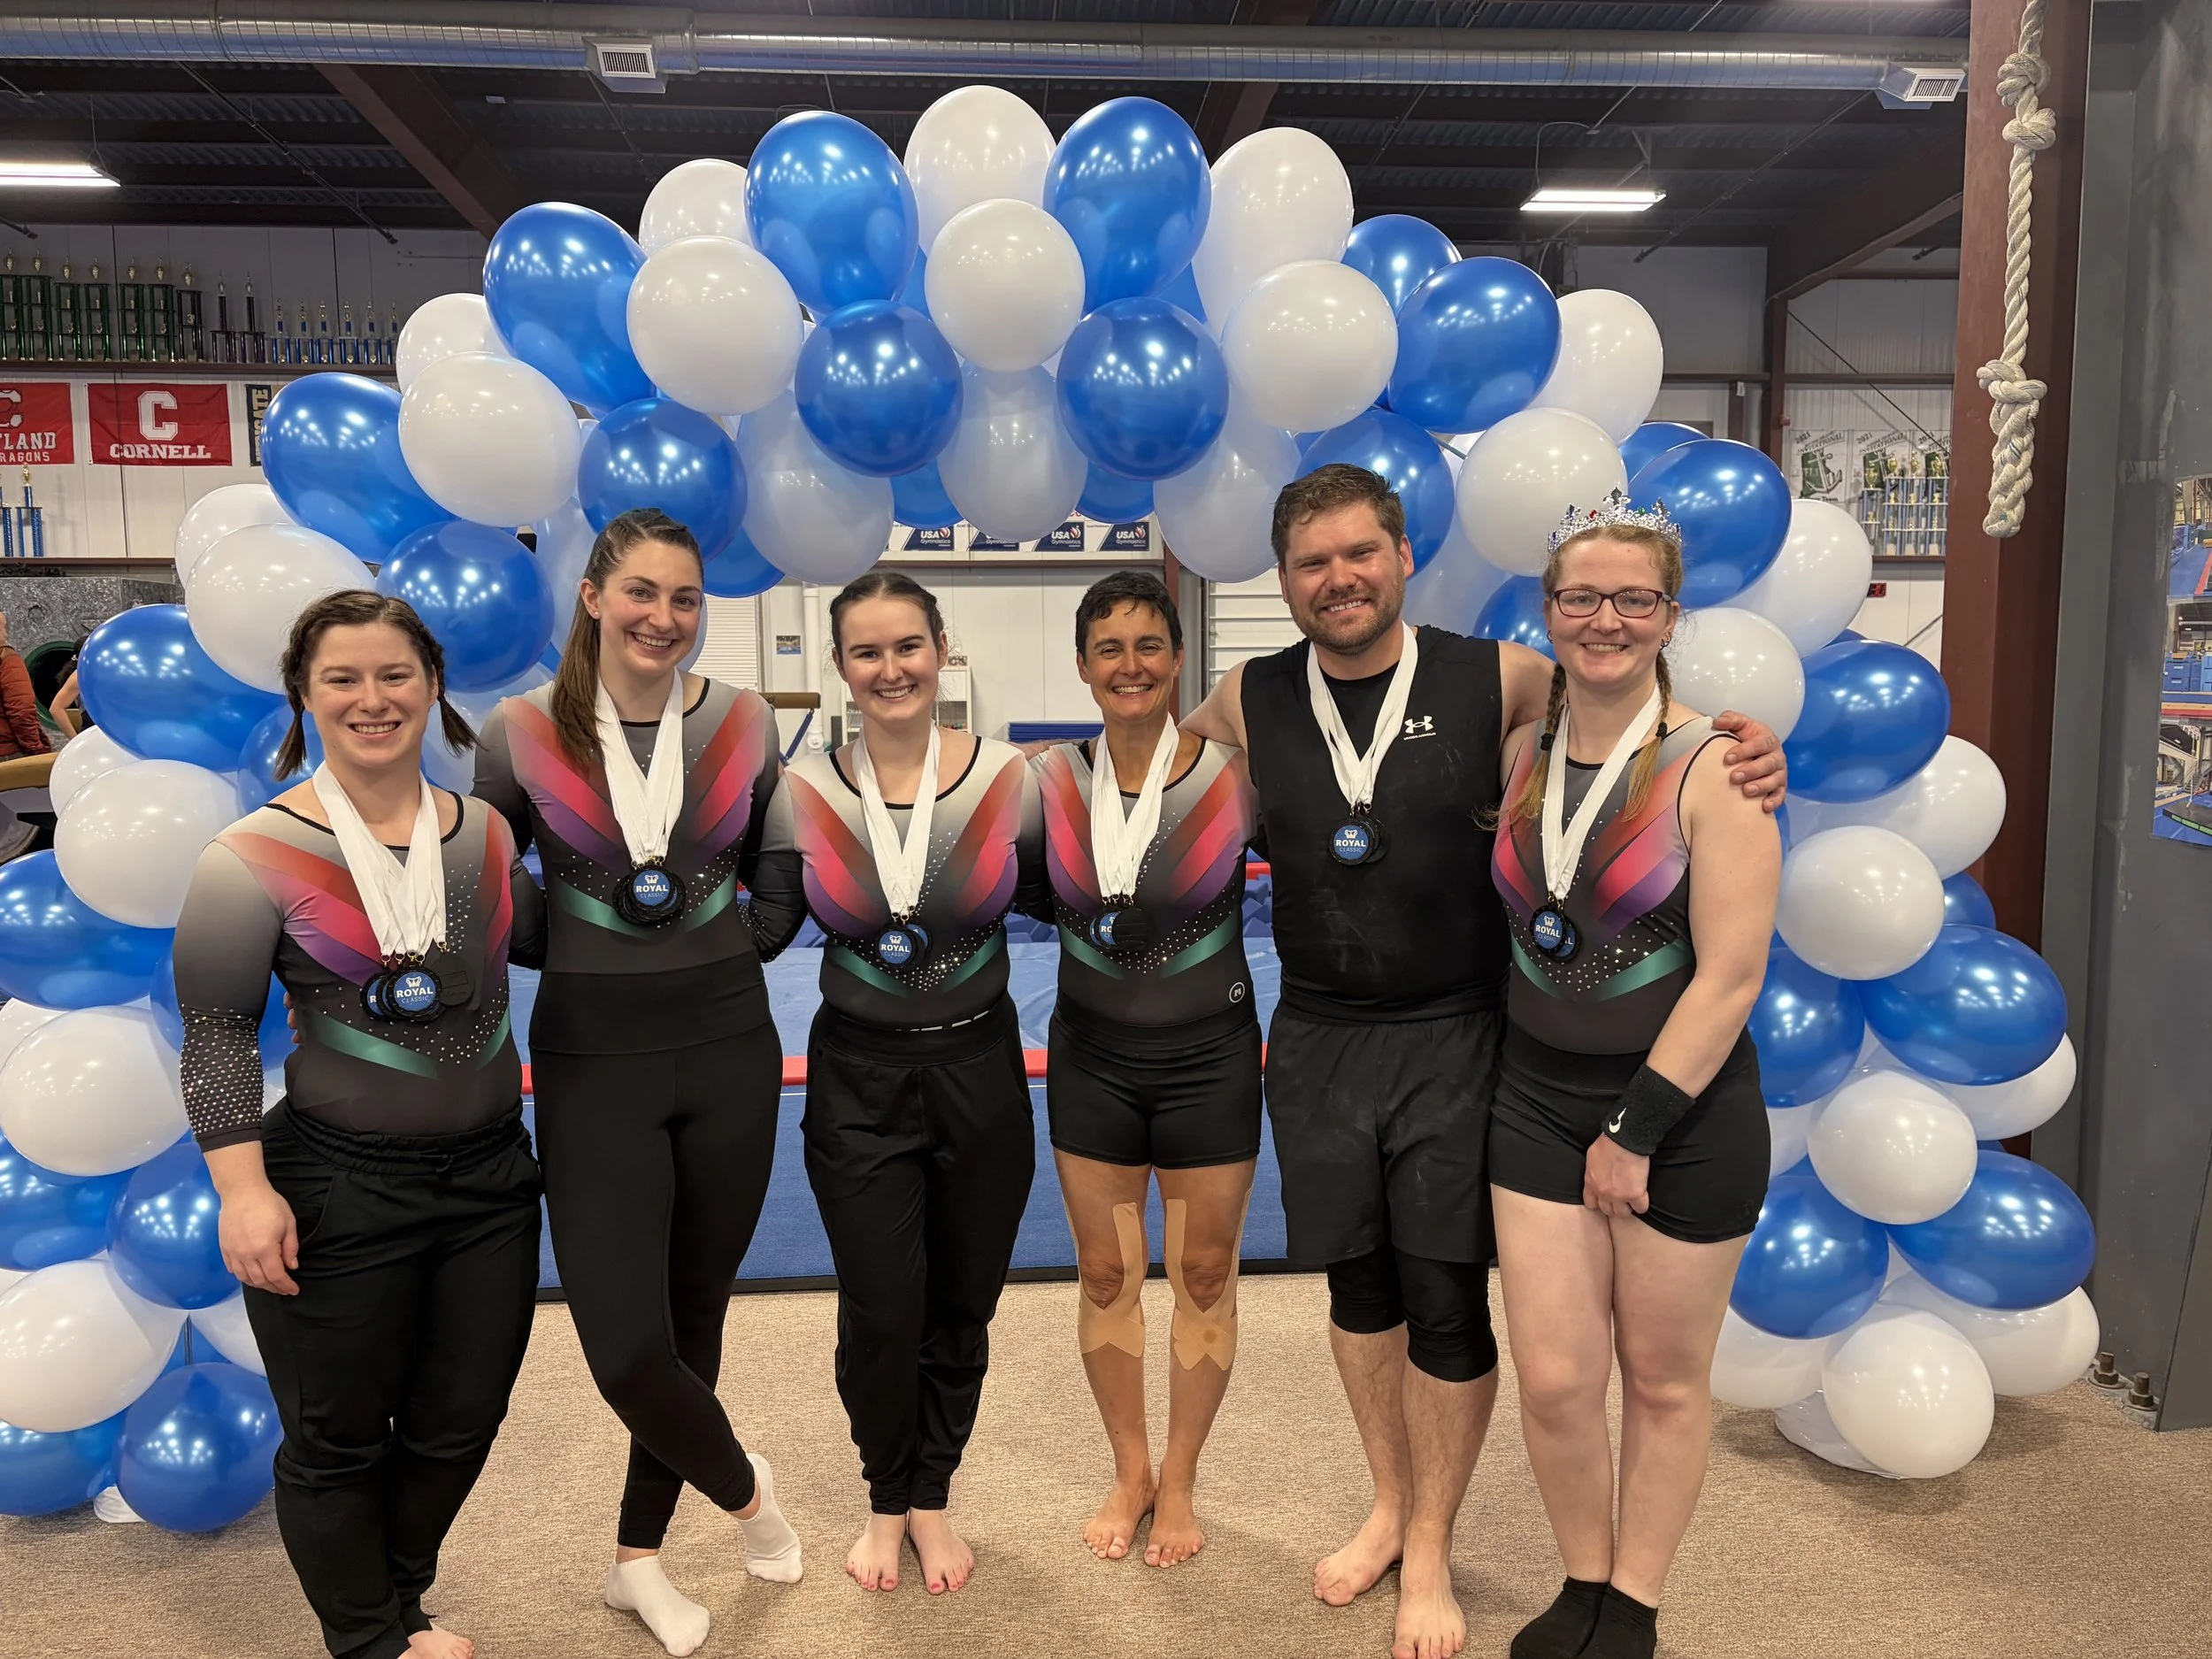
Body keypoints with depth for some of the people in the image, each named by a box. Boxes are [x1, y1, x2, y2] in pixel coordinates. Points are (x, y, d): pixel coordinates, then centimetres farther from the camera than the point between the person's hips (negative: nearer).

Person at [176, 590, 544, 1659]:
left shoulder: (486, 833, 2)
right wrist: (244, 1189, -15)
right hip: (338, 1189, -4)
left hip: (488, 1173, 5)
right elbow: (216, 1035, -10)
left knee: (460, 1421, 18)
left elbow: (546, 941, 17)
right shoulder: (255, 858, -12)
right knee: (338, 1439, 13)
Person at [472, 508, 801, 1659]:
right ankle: (741, 1488, 25)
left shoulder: (741, 724, -1)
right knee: (625, 1348, -8)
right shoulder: (522, 734, -5)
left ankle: (639, 1556, 36)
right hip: (592, 1062, -2)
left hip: (728, 1052, 2)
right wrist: (590, 955, -5)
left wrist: (715, 959, 2)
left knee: (694, 1317, 13)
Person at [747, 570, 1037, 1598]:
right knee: (879, 1315, 2)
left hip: (979, 1072, 0)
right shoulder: (803, 789, -6)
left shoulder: (1009, 777, -7)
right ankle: (886, 1499, 33)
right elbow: (761, 932, 2)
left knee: (961, 1308, 13)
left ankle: (932, 1497, 39)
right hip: (857, 1083, 0)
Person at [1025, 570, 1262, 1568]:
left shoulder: (1235, 773, -12)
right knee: (1105, 1274, 13)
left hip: (1209, 1057, -2)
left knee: (1204, 1275, 10)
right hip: (1092, 1058, 2)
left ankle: (1178, 1481, 32)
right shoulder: (1053, 780, -3)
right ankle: (1129, 1471, 35)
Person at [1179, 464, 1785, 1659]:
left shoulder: (1500, 681, -9)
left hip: (1456, 1038, -2)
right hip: (1317, 1042, 3)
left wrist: (1745, 752, -15)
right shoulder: (1245, 703, -1)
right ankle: (1388, 1505, 41)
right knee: (1357, 1286, 17)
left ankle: (1430, 1552, 30)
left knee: (1447, 1303, 6)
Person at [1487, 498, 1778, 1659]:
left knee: (1664, 1379, 13)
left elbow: (1731, 976, -16)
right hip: (1538, 1095, 4)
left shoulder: (1712, 768, -14)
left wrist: (1638, 1128, -14)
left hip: (1686, 1105, -3)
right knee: (1552, 1379, 5)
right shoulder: (1521, 753, 2)